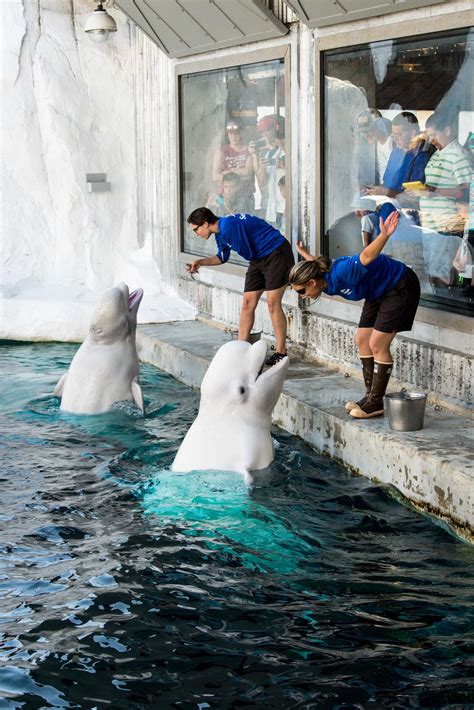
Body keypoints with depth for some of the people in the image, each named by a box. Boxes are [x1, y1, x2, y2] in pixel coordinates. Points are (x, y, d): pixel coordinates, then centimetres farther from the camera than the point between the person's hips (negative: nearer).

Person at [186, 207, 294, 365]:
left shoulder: (228, 226, -24)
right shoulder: (220, 232, 7)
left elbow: (248, 253, -19)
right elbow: (222, 258, 22)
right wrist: (200, 262, 9)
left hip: (277, 254, -10)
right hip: (259, 258, 10)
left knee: (273, 303, -11)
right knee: (247, 303, 4)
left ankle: (281, 352, -5)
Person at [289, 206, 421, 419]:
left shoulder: (339, 274, -33)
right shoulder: (327, 283, -4)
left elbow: (366, 257, -44)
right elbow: (321, 266, 20)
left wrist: (384, 235, -60)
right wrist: (307, 258, 37)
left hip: (400, 286, -10)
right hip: (378, 293, 10)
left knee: (377, 344, -12)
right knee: (362, 340, 8)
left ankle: (376, 402, -4)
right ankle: (371, 395, 15)